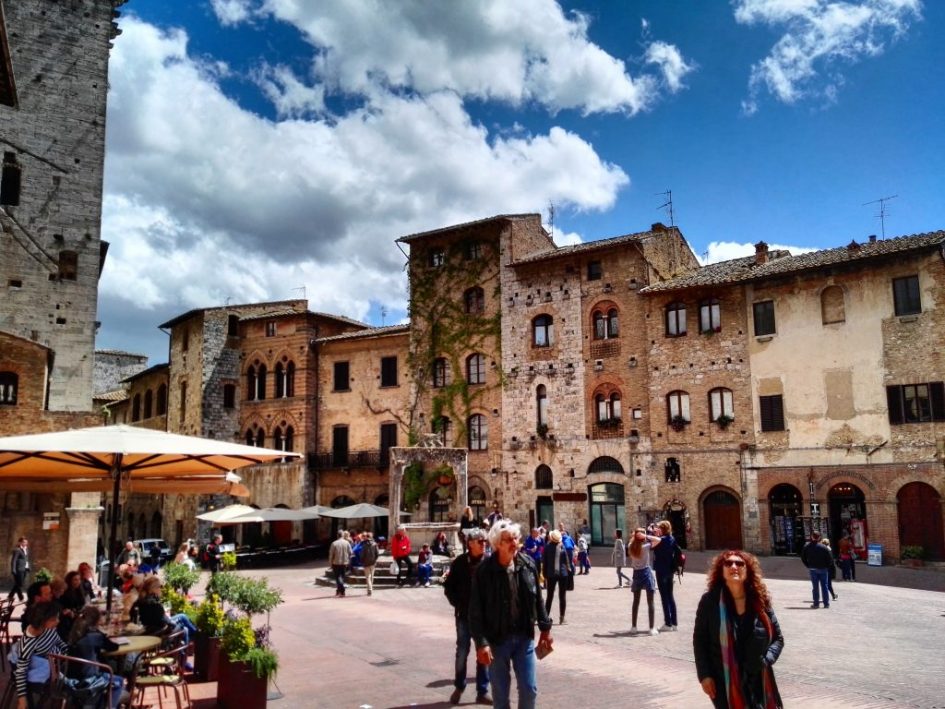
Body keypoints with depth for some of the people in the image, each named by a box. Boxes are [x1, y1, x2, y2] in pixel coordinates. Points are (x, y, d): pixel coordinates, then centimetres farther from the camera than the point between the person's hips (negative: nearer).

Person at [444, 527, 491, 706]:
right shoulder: (460, 562, -6)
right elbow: (449, 587, 0)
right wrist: (458, 604, -7)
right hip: (464, 615, -1)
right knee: (462, 652, 9)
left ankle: (482, 692, 19)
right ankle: (459, 687, 28)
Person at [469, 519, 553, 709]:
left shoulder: (528, 565, -2)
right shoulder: (484, 571, -14)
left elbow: (538, 600, 9)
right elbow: (476, 611, -12)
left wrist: (545, 628, 10)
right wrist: (481, 643, -15)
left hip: (524, 637, 3)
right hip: (497, 639, -3)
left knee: (530, 689, 8)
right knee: (500, 693, 10)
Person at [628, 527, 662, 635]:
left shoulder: (631, 547, -1)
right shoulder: (646, 546, -13)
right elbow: (658, 540, -14)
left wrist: (635, 536, 9)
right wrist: (647, 536, -11)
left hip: (636, 574, 4)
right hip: (646, 573, -4)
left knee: (636, 602, 13)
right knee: (650, 602, 1)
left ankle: (633, 627, 15)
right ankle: (652, 628, -1)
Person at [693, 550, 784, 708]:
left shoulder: (760, 600, 0)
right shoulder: (710, 601, -8)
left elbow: (777, 638, 8)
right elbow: (699, 640, -2)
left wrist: (767, 660, -9)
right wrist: (704, 675, -8)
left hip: (757, 682, 3)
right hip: (724, 683, -3)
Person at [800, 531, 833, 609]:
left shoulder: (807, 546, -4)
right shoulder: (823, 547, -12)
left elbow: (803, 558, 3)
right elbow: (830, 558, -12)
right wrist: (827, 566, 4)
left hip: (812, 569, 2)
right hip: (823, 569, -1)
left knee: (815, 587, 8)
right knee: (824, 586, 7)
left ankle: (816, 603, 9)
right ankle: (826, 603, 9)